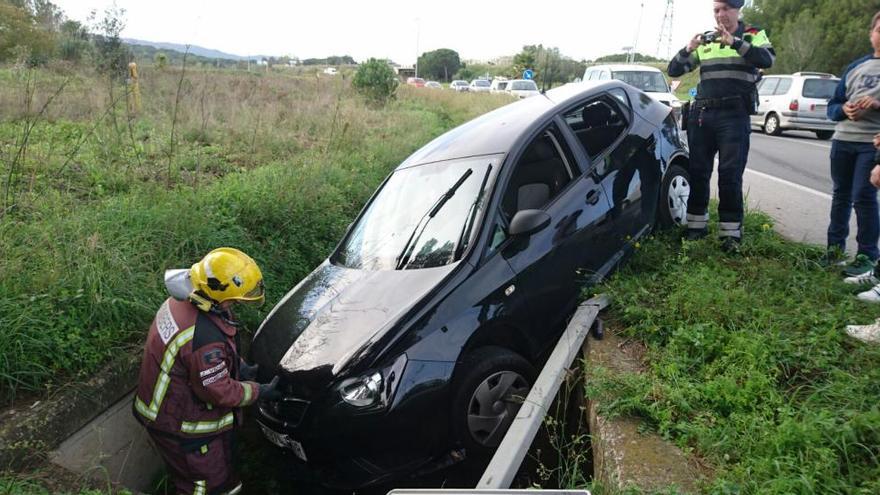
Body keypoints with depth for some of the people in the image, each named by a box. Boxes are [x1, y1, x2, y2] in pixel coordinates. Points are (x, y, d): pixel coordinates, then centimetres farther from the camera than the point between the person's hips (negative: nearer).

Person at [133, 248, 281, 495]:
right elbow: (219, 392, -24)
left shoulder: (181, 300, -11)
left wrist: (240, 366, 3)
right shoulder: (205, 340, -40)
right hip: (181, 426, -9)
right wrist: (259, 391, -11)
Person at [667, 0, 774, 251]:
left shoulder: (754, 36, 4)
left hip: (734, 116, -4)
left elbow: (767, 60, -16)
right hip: (701, 114, 4)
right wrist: (689, 49, -10)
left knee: (730, 174, -6)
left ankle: (731, 232, 1)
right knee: (698, 172, 7)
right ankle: (697, 225, 18)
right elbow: (674, 70, 9)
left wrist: (733, 42, -24)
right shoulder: (704, 40, 12)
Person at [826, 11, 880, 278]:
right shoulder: (855, 67, 13)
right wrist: (845, 110, -10)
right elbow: (832, 106, 11)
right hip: (843, 141, 4)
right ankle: (835, 247, 21)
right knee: (841, 195, 11)